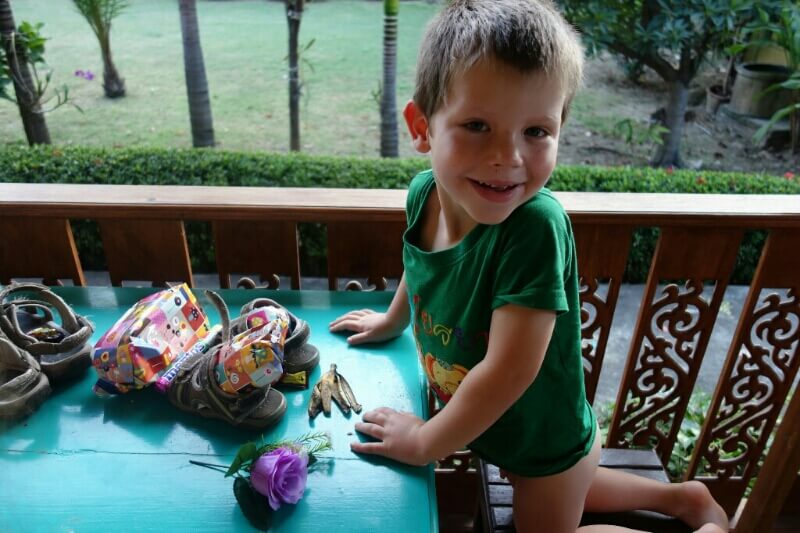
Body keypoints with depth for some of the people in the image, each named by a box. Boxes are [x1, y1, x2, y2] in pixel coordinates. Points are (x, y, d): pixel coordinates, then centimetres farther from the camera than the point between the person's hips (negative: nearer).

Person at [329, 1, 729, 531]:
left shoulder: (536, 227, -39)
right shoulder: (425, 192, -19)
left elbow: (510, 369, -37)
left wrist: (424, 441, -23)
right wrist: (393, 319, 18)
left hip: (546, 443, -7)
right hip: (492, 426, 7)